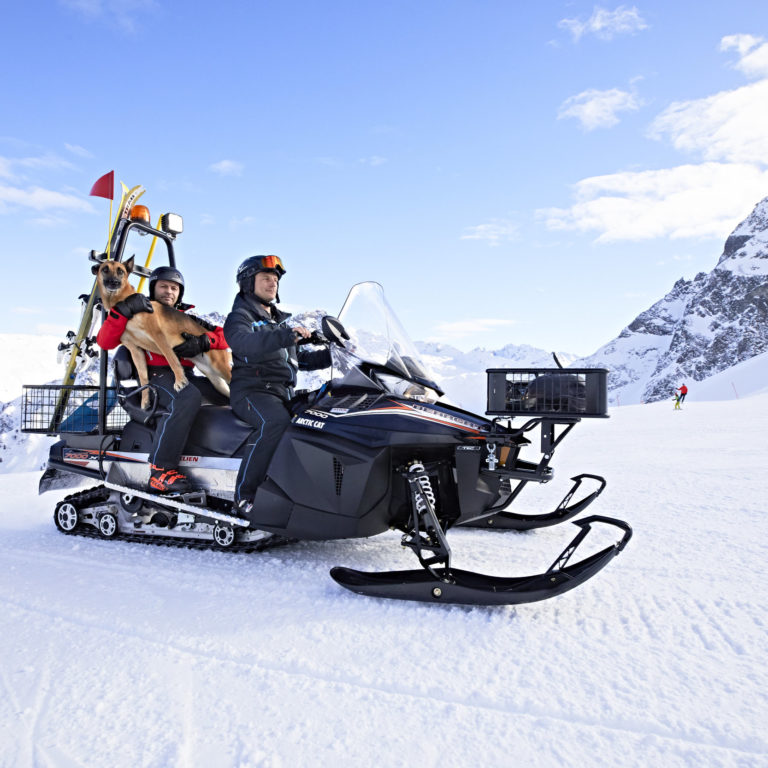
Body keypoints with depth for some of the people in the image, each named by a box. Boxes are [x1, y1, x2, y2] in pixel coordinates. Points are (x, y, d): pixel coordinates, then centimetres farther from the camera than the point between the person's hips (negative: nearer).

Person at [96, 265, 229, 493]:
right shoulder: (139, 314, 12)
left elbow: (222, 336, 7)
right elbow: (105, 342, -2)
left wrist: (202, 342, -14)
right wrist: (124, 309, -13)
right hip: (154, 375, -5)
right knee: (188, 398, -37)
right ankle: (160, 470, -38)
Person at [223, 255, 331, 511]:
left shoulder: (281, 320, 26)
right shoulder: (239, 317, 0)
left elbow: (298, 358, 28)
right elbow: (245, 343, -24)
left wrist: (333, 355, 13)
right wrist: (286, 335, -37)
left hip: (285, 394, 8)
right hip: (252, 391, -7)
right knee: (276, 421, -37)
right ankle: (245, 494, -30)